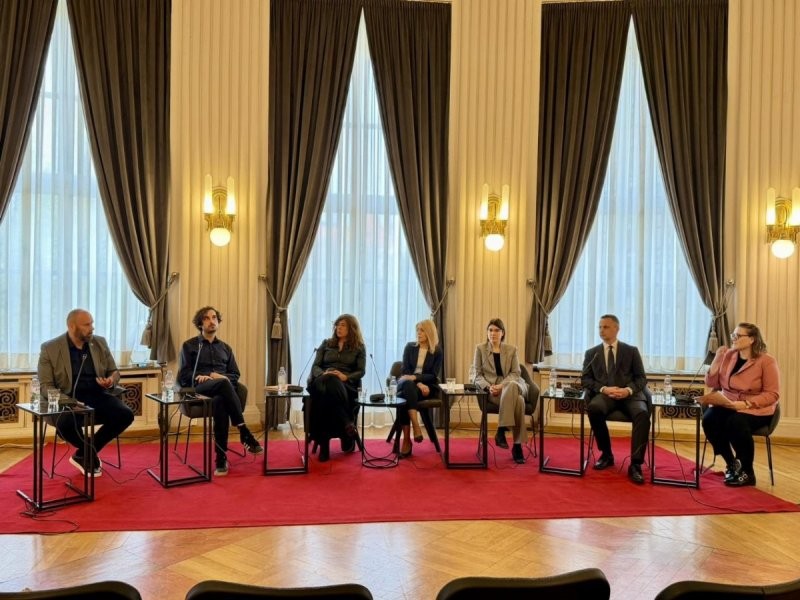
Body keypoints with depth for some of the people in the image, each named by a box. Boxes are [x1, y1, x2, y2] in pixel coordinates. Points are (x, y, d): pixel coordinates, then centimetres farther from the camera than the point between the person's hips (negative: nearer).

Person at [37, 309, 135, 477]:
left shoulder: (100, 343, 8)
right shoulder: (50, 348, -2)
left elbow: (114, 371, 16)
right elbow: (45, 385, -4)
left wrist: (111, 380, -10)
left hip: (98, 396, 4)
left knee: (126, 415, -23)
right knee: (66, 423, -36)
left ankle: (84, 454, -2)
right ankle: (91, 454, 0)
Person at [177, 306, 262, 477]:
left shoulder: (225, 348, 27)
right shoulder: (189, 345, 16)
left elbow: (235, 375, 19)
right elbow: (184, 375, 6)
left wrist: (220, 376, -4)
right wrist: (203, 377, -11)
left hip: (222, 390, 3)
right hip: (199, 389, -2)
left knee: (220, 402, -39)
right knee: (223, 384, -40)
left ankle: (221, 459, -43)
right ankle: (244, 433, -43)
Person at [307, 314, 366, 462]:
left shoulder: (359, 347, 17)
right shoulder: (326, 344, 23)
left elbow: (361, 371, 5)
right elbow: (315, 366, 13)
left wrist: (345, 377, -16)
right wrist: (323, 374, -12)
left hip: (346, 385, -2)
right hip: (323, 381, 2)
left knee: (331, 386, -41)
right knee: (328, 384, -41)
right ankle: (347, 425, -45)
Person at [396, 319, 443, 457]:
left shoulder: (437, 351, 3)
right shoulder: (410, 347, 7)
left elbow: (433, 375, -4)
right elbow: (405, 371, 0)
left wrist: (415, 377, -20)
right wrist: (418, 384, -18)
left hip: (427, 385, -1)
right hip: (408, 383, 1)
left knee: (404, 396, -35)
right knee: (407, 385, -38)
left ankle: (407, 439, -37)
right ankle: (416, 427, -44)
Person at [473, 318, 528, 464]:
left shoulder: (511, 349, 14)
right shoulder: (480, 349, 11)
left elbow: (516, 373, 5)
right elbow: (477, 375, 7)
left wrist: (503, 385, -14)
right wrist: (488, 387, -14)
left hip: (512, 386, 2)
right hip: (492, 391, -2)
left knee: (511, 386, -40)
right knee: (518, 401, -36)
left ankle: (501, 430, -32)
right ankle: (517, 445, -31)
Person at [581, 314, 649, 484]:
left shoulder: (631, 351, 14)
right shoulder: (591, 353, 16)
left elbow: (641, 378, 8)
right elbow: (585, 379, 7)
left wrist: (628, 390, -14)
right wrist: (603, 389, -12)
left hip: (630, 395, 0)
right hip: (605, 395, 0)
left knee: (642, 414, -34)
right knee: (593, 408, -34)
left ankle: (635, 464, -28)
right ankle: (606, 454, -13)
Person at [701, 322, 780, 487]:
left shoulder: (766, 361, -8)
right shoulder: (728, 355, 5)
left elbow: (772, 394, -12)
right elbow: (711, 383, 4)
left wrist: (745, 404, -24)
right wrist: (718, 358, -7)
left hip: (756, 409, -4)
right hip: (727, 405, 4)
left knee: (736, 423, -36)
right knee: (709, 419, -27)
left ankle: (747, 473, -13)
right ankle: (731, 463, -2)